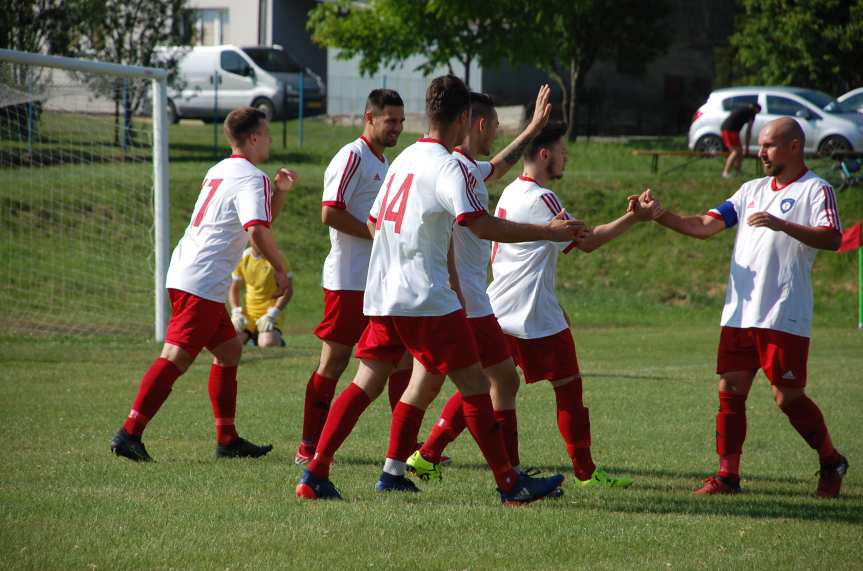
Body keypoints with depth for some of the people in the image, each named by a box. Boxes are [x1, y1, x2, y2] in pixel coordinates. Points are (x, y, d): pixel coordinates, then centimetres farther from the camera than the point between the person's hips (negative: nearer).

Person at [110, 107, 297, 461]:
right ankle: (129, 433, -19)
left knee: (229, 349, 17)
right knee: (176, 357, -13)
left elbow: (260, 219, 31)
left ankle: (227, 439, 18)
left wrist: (279, 190, 16)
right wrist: (280, 269, -10)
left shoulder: (219, 171, 21)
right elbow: (257, 231, -22)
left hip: (183, 274, 10)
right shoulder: (252, 179, -7)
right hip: (202, 284, -10)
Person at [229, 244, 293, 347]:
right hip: (249, 311, 4)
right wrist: (236, 312, -3)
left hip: (270, 311, -4)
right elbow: (234, 289, 13)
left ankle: (276, 336, 8)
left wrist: (272, 314, -17)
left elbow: (288, 290, -9)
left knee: (268, 343, -30)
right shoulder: (243, 257, 2)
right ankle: (254, 335, 13)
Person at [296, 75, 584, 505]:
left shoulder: (403, 159, 16)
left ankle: (314, 476, 0)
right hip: (426, 299, -8)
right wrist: (548, 232, -21)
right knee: (474, 385, -1)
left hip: (382, 293, 8)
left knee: (367, 384, 8)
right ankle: (510, 485, 1)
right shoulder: (447, 166, -11)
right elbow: (480, 224, -24)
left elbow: (374, 223, 24)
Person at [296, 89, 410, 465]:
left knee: (402, 359, 5)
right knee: (334, 361, -3)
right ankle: (309, 447, 4)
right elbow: (330, 213, -20)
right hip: (349, 281, -9)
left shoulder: (382, 162, 18)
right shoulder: (352, 157, -11)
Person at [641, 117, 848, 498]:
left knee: (787, 396, -3)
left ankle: (831, 462, 16)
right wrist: (660, 216, -1)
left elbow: (832, 238, -18)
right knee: (730, 391, 2)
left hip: (784, 316, -6)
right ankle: (728, 475, 7)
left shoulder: (815, 190, -3)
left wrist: (781, 224, -29)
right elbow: (705, 226, 12)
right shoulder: (751, 190, 17)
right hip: (739, 313, 6)